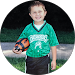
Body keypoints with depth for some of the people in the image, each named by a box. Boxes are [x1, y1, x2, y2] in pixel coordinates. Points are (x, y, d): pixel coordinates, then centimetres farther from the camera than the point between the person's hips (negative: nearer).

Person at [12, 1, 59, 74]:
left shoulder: (48, 28, -5)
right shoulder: (28, 28, -2)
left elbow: (53, 45, -1)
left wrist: (54, 60, -1)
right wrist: (16, 49, -17)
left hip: (44, 59, -1)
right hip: (30, 59, 2)